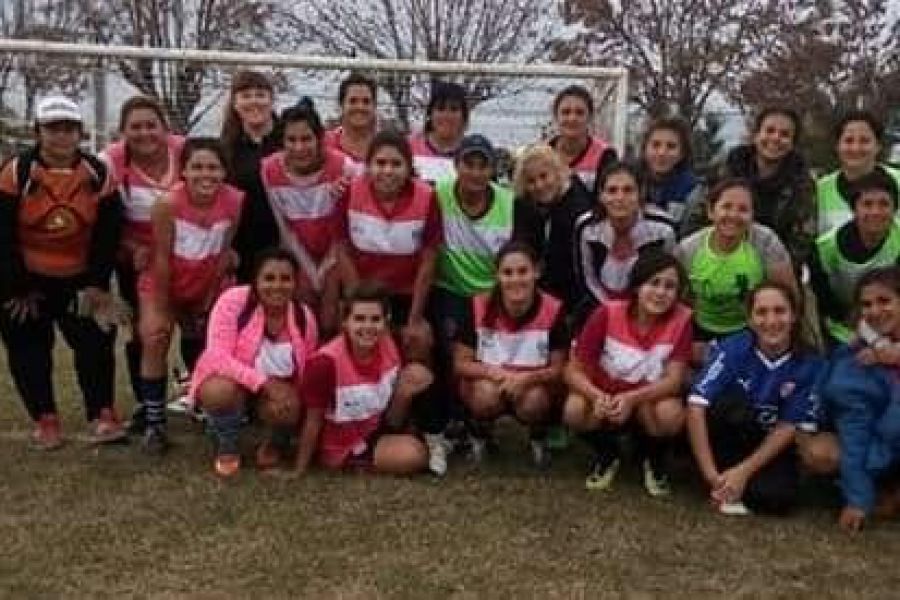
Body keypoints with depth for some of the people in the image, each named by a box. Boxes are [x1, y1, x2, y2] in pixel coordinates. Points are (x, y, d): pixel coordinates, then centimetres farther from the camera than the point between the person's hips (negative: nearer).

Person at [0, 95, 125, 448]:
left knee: (95, 343, -3)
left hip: (78, 279, 1)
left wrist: (97, 283, -7)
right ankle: (45, 420, 15)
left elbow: (108, 234, -3)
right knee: (29, 351, 3)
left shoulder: (98, 174, -5)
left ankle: (102, 417, 6)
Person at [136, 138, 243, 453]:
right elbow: (162, 258, -20)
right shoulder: (167, 204, -29)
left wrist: (208, 303, -6)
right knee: (154, 341, -14)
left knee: (206, 347, 16)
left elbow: (224, 252, -13)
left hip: (208, 285, 3)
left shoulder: (235, 202, -24)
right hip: (163, 283, -2)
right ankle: (154, 424, -5)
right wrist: (164, 310, -15)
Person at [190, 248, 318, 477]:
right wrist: (264, 383, -38)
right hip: (230, 378, -2)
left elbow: (307, 371, 2)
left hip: (279, 385, 2)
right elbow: (218, 357, -31)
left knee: (287, 411, -31)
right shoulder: (233, 301, -25)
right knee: (220, 392, -37)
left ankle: (277, 443, 9)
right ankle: (227, 447, -3)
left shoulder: (304, 317, -12)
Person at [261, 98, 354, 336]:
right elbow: (284, 228, -6)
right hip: (299, 256, 2)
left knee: (330, 325, -5)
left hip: (334, 254, -2)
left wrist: (325, 270, -11)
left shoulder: (341, 166, -25)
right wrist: (311, 272, -4)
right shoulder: (270, 170, -17)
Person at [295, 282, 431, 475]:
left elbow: (393, 422, 1)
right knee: (415, 456, -27)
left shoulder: (390, 348, -9)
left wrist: (403, 394, -20)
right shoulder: (326, 362, -27)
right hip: (341, 450, -7)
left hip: (375, 431, 7)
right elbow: (313, 421, -15)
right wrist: (299, 471, -8)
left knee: (418, 374, -6)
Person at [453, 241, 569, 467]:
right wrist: (494, 372, -29)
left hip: (534, 385, 0)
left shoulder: (553, 311, -16)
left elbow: (559, 369, -11)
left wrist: (527, 378, -31)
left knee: (533, 400, -33)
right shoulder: (479, 307, -15)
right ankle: (479, 436, 2)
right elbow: (460, 364, -10)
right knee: (487, 393, -33)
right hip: (486, 380, 0)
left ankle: (538, 439, 4)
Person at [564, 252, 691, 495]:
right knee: (574, 410, -31)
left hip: (651, 398, 0)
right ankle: (607, 454, 3)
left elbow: (674, 380, -21)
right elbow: (573, 371, -16)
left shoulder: (681, 319, -17)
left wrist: (631, 399, -38)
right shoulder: (607, 313, -18)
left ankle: (652, 458, 3)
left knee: (671, 415, -34)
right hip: (605, 393, 0)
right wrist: (598, 396, -37)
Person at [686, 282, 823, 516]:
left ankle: (739, 480, 1)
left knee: (777, 497, -31)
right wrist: (711, 474, -30)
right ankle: (727, 483, -13)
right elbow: (696, 406, -24)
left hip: (771, 447, 0)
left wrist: (744, 471, -21)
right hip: (729, 437, 0)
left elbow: (791, 426, -13)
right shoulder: (732, 349, -17)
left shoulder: (810, 364, -14)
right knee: (731, 404, -33)